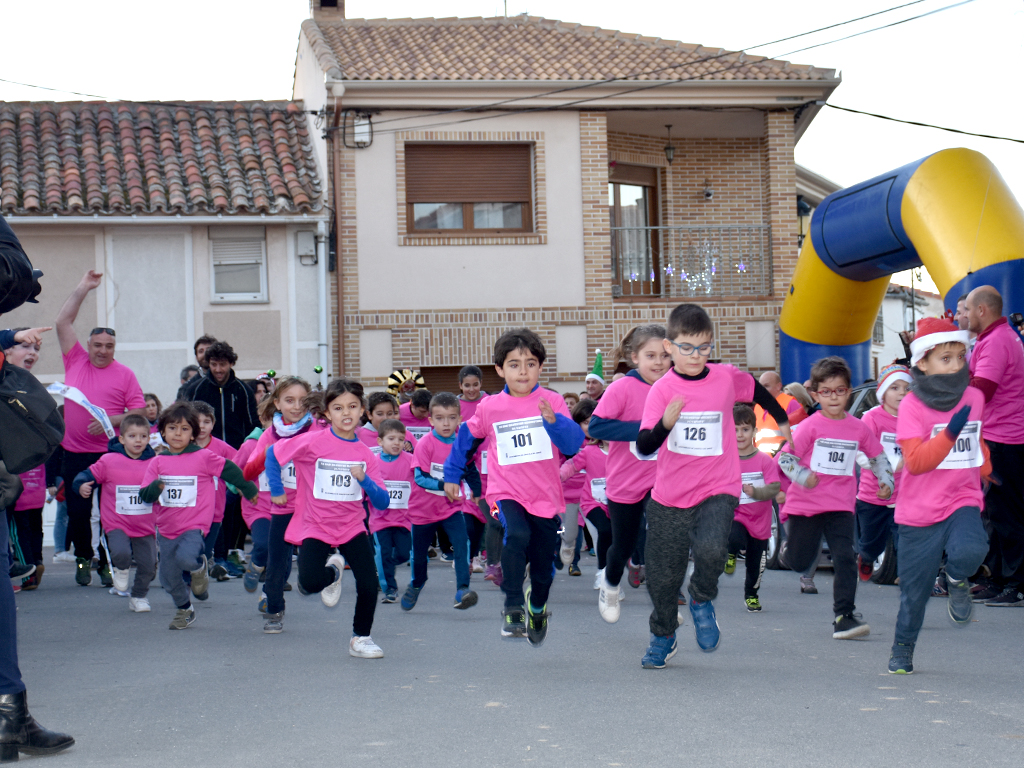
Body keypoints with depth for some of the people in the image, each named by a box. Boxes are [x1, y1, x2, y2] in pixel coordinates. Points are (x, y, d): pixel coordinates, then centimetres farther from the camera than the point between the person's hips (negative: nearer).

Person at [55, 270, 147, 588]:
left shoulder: (124, 374, 3)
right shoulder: (75, 361, 8)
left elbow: (140, 412, 1)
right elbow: (63, 322, 6)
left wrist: (112, 421, -15)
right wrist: (83, 289, 5)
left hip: (111, 453, -2)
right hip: (74, 454, 2)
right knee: (77, 512, 4)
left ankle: (107, 563, 10)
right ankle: (83, 558, 23)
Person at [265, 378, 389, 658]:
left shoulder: (365, 454, -1)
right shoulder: (314, 441, -11)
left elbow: (383, 503, -2)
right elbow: (273, 454, 2)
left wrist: (364, 479, -18)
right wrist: (276, 491, 5)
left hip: (352, 526, 2)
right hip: (315, 527, -2)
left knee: (369, 585, -14)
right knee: (310, 582, -24)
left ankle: (361, 638, 12)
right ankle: (332, 571, 14)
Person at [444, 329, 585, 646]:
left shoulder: (552, 402, -4)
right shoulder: (489, 408, 0)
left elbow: (574, 443, -16)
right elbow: (466, 439, 17)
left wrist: (553, 420, -34)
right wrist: (452, 475, 22)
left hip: (546, 495, 1)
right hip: (506, 491, -1)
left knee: (544, 566, 11)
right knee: (516, 535, -32)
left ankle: (537, 608, 44)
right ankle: (513, 608, -22)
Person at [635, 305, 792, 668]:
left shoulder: (727, 378, -3)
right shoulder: (661, 389, -8)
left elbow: (758, 392, 19)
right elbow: (643, 446, -17)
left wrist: (782, 420, 32)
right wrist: (666, 423, -36)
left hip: (718, 491, -1)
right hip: (669, 496, 1)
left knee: (711, 548, -28)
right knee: (662, 575, 8)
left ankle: (702, 600, 4)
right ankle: (663, 636, 36)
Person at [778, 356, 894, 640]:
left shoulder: (858, 428, 2)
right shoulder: (811, 426, -8)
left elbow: (878, 456, 17)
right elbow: (785, 458, -7)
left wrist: (886, 482, 5)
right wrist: (802, 476, -22)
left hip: (840, 506, 2)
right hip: (805, 503, -2)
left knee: (845, 559, -12)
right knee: (798, 563, 9)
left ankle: (844, 617, -8)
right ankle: (790, 543, 45)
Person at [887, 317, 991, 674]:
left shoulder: (975, 398, 4)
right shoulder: (911, 406, -10)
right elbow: (915, 460, -20)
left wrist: (988, 469, 24)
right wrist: (949, 433, -28)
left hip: (963, 500, 2)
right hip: (920, 510, -2)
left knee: (970, 550, -30)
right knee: (914, 588, 4)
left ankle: (957, 580, 6)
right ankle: (902, 650, 27)